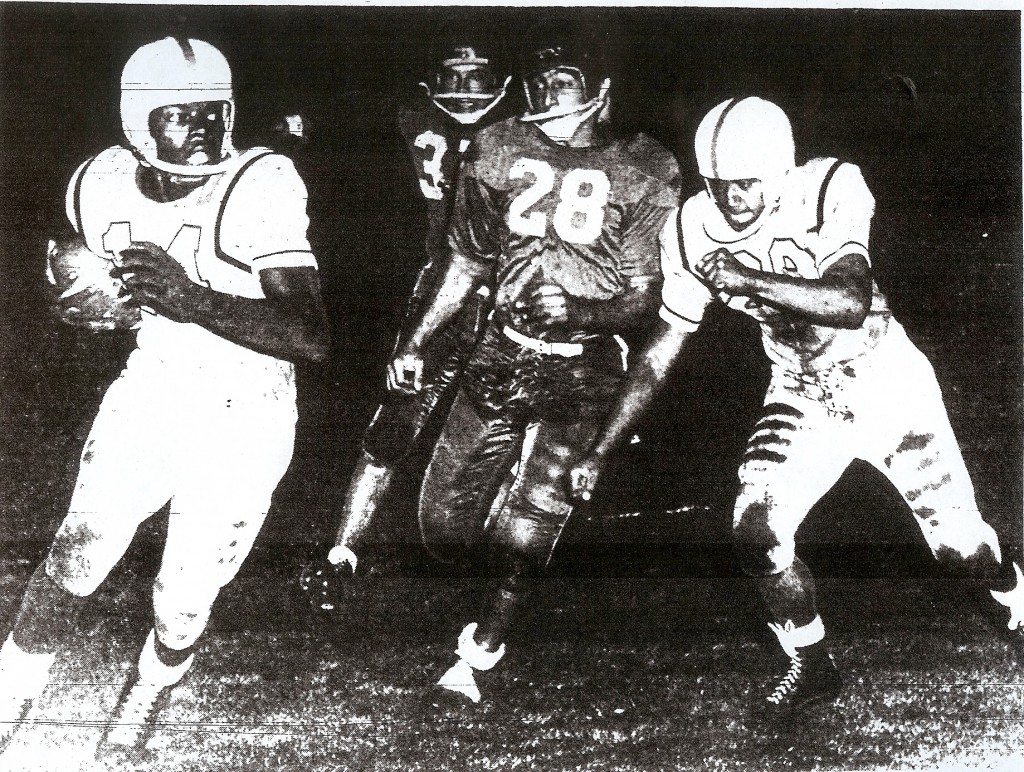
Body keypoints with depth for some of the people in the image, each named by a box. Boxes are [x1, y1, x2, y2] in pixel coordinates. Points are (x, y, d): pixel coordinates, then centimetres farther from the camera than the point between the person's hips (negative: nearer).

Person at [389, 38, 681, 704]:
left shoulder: (643, 173, -5)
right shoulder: (500, 153, 5)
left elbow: (645, 299, -6)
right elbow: (468, 267, 17)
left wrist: (580, 310, -24)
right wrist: (417, 343, 18)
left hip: (584, 368, -4)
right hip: (505, 353, 4)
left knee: (523, 535, -14)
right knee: (445, 526, 2)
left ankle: (479, 655, 8)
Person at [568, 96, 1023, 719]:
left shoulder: (830, 189, -25)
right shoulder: (694, 231, -13)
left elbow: (853, 304, -37)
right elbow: (664, 348, -5)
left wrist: (748, 278, -45)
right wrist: (601, 451, -5)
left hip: (884, 380, -3)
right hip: (802, 397, 3)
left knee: (956, 534, 6)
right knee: (756, 533, -14)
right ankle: (814, 668, 11)